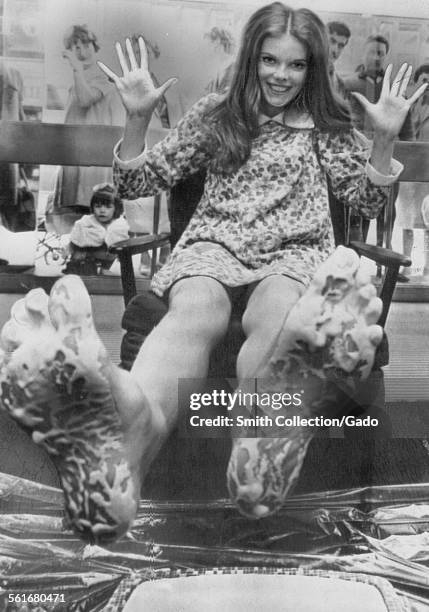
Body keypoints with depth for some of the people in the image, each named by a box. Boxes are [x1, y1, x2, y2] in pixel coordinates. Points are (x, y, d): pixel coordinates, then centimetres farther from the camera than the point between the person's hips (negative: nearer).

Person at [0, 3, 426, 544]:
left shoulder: (326, 129, 20)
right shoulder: (214, 115, 17)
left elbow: (368, 203, 20)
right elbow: (135, 184, 15)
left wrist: (384, 138, 6)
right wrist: (137, 117, 0)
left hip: (293, 251, 1)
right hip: (212, 243, -1)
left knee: (273, 320, -38)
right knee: (193, 312, -39)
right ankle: (130, 416, -71)